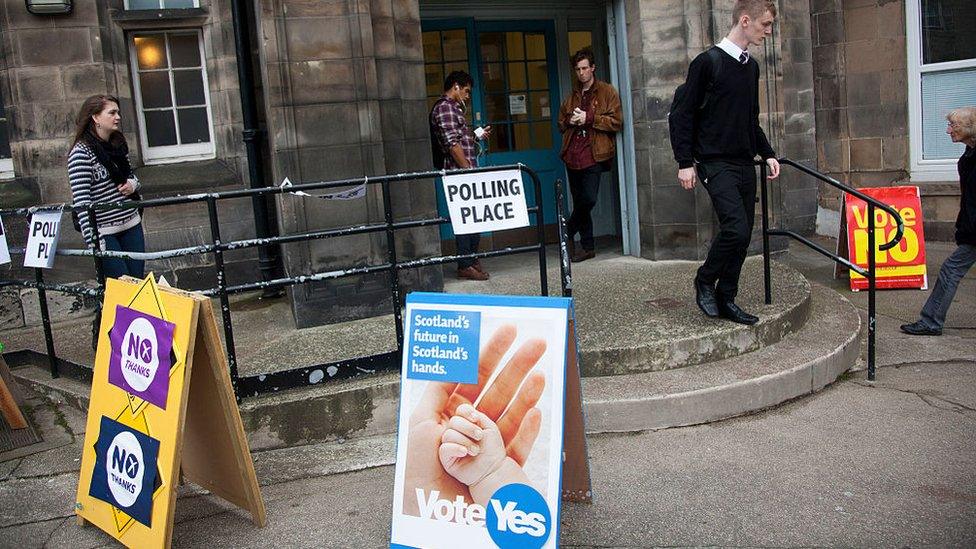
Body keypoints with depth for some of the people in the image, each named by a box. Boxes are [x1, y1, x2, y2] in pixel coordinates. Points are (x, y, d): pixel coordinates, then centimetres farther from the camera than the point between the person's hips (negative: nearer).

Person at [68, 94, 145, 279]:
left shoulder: (119, 144, 8)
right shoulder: (81, 152, -13)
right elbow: (81, 201, -18)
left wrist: (133, 184, -2)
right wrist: (93, 241, -26)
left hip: (131, 224, 7)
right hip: (104, 232, -6)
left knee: (138, 279, 7)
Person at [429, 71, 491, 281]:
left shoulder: (454, 108, 21)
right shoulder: (444, 108, -11)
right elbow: (452, 144, -19)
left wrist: (476, 136, 15)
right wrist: (467, 169, -19)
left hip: (465, 171, 10)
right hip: (459, 172, -10)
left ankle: (472, 258, 24)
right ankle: (465, 265, -1)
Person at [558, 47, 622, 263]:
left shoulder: (607, 92, 5)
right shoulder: (572, 96, 21)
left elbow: (616, 122, -4)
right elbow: (561, 124, 25)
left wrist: (589, 118, -13)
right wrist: (570, 120, 2)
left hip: (593, 155, -5)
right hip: (573, 155, 5)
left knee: (589, 199, -18)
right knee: (580, 201, 7)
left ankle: (569, 231, 6)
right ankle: (587, 247, 14)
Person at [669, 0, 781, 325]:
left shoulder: (751, 67, 14)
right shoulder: (708, 62, -9)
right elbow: (681, 113, -9)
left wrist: (767, 154, 16)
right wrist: (685, 162, -12)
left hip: (744, 164, 8)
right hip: (716, 164, -7)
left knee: (743, 236, 5)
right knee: (736, 228, -19)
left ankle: (725, 300, 16)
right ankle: (704, 281, 5)